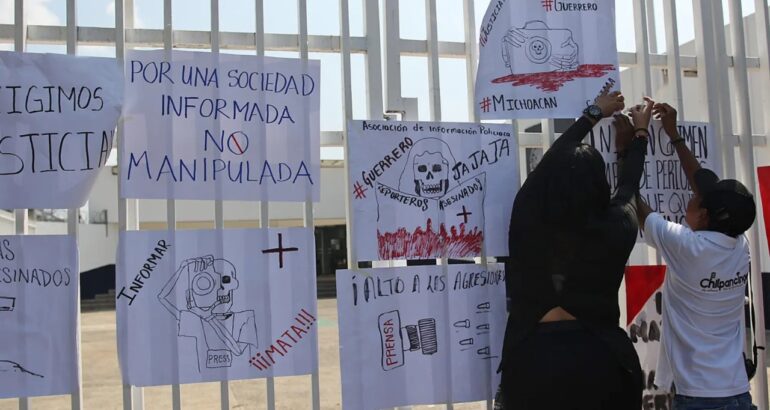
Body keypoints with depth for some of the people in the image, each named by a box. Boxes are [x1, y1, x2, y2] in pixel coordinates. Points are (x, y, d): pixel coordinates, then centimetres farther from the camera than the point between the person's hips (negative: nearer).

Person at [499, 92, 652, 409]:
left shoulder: (527, 216, -7)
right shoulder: (617, 228, -7)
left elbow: (552, 160, 11)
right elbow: (629, 187, 15)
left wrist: (594, 113, 26)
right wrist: (639, 134, 33)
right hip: (598, 357, 1)